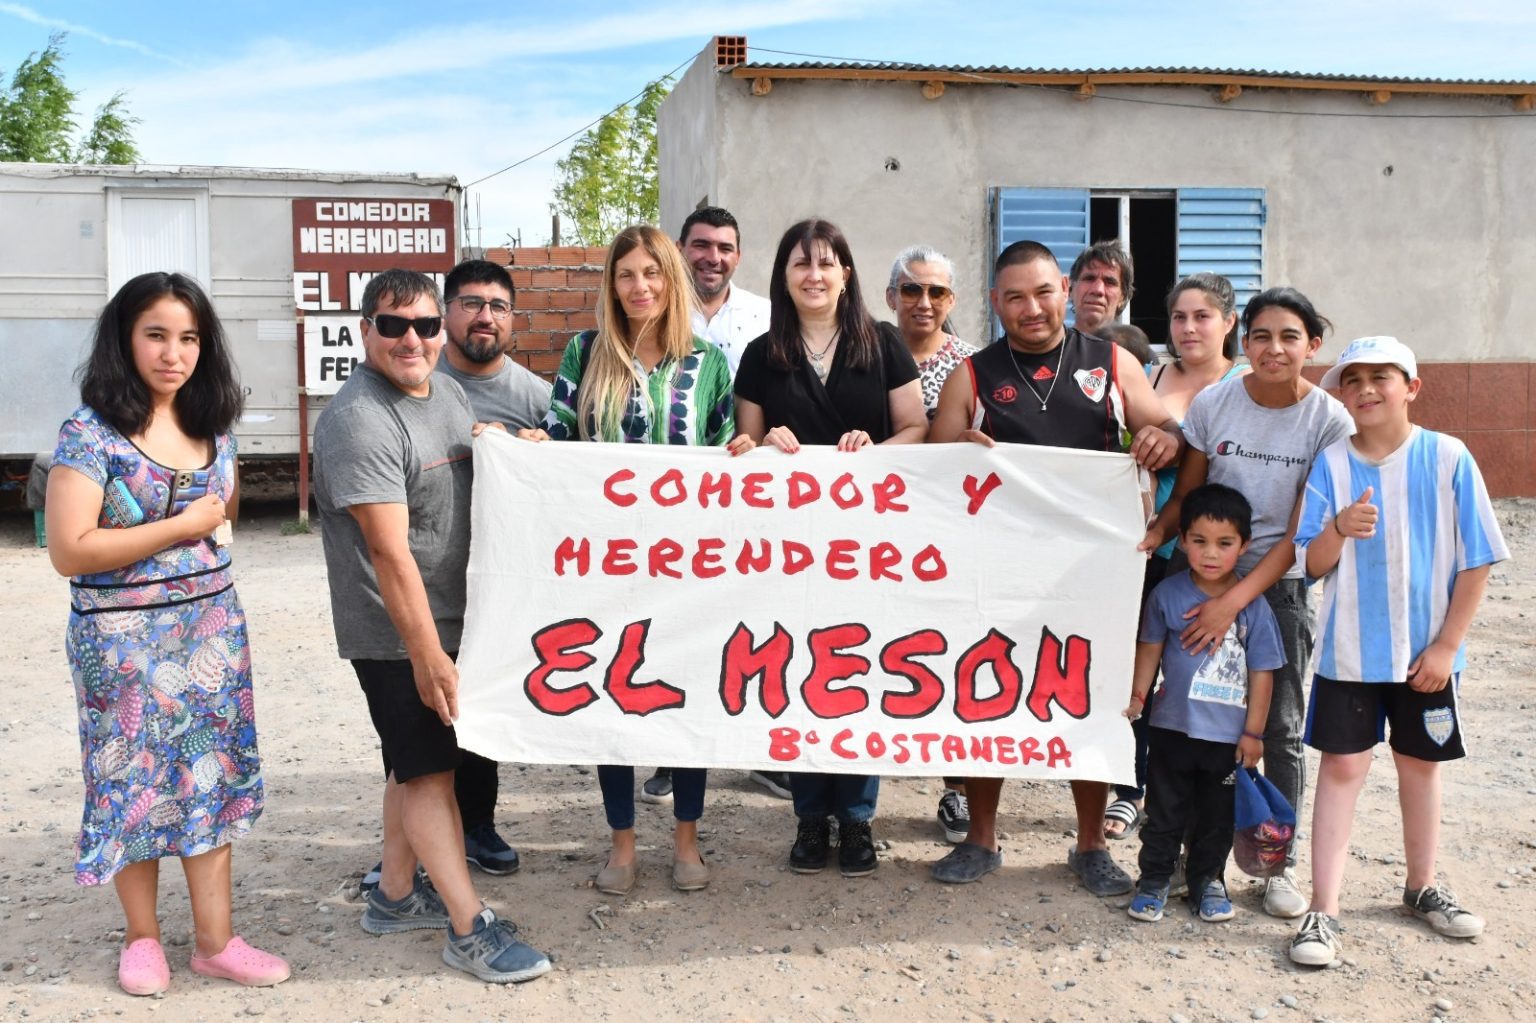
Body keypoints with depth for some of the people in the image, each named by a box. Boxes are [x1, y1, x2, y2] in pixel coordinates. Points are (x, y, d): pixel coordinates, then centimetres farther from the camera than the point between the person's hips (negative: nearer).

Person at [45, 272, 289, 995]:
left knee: (211, 776, 8)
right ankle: (142, 937, 26)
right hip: (125, 639, -5)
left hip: (211, 630, 5)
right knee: (136, 781, 7)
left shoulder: (213, 425, 5)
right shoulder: (91, 432, -13)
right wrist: (183, 526, -16)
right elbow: (69, 551, -19)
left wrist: (220, 521, 3)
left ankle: (215, 939, 18)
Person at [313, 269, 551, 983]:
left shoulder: (447, 392, 7)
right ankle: (470, 930, 4)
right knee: (430, 768, -3)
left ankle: (395, 896, 31)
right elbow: (390, 553, -24)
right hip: (396, 632, -8)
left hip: (448, 617, 9)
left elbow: (475, 490, 25)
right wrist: (428, 655, -24)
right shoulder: (359, 420, -20)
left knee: (417, 761, 17)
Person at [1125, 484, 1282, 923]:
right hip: (1173, 727, 1)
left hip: (1228, 735, 0)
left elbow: (1262, 670, -4)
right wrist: (1136, 696, 0)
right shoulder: (1168, 594, -7)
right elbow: (1150, 648, 6)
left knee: (1216, 815, 15)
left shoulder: (1253, 605, -9)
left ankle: (1208, 879, 31)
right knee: (1164, 811, 12)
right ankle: (1154, 878, 24)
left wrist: (1253, 731, -3)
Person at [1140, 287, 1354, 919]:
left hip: (1280, 588, -1)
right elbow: (1184, 496, 1)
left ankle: (1279, 863, 19)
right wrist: (1153, 536, -20)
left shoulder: (1330, 421, -10)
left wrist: (1236, 600, -17)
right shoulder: (1213, 403, -6)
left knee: (1280, 730, 4)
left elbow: (1300, 535, -10)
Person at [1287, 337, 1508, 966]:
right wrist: (1338, 529, -28)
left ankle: (1422, 887, 36)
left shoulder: (1448, 459, -8)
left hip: (1427, 652, 1)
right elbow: (1314, 566, -7)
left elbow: (1476, 562, -4)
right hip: (1349, 650, 0)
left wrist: (1447, 645, -7)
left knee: (1420, 766, 15)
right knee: (1342, 767, -1)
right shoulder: (1330, 465, -5)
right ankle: (1323, 910, 4)